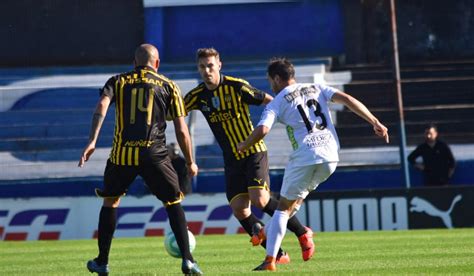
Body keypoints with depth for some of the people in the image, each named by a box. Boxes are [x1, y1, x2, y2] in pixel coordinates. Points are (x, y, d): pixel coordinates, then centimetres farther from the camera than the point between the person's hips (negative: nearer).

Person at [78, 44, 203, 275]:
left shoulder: (117, 82, 14)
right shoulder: (168, 86, 12)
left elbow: (102, 105, -8)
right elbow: (181, 130, 8)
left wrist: (92, 141, -16)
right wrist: (190, 163, 19)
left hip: (122, 154, 1)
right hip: (154, 155, -1)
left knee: (110, 201, 22)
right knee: (173, 203, 12)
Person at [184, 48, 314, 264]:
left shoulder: (236, 86, -12)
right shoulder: (198, 96, 2)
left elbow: (270, 102, -6)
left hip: (254, 152, -5)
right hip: (232, 160, 5)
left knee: (259, 199, -21)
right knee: (239, 209, -7)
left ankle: (302, 233, -1)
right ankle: (278, 255, 2)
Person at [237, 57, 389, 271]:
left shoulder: (277, 103, 4)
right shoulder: (317, 89, 18)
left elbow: (262, 130, -11)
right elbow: (346, 99, 6)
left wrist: (243, 146, 8)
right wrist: (375, 123, 5)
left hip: (304, 158, -5)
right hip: (330, 156, 5)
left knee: (284, 207, 7)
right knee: (298, 197, 28)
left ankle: (270, 260, 0)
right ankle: (267, 232, 36)